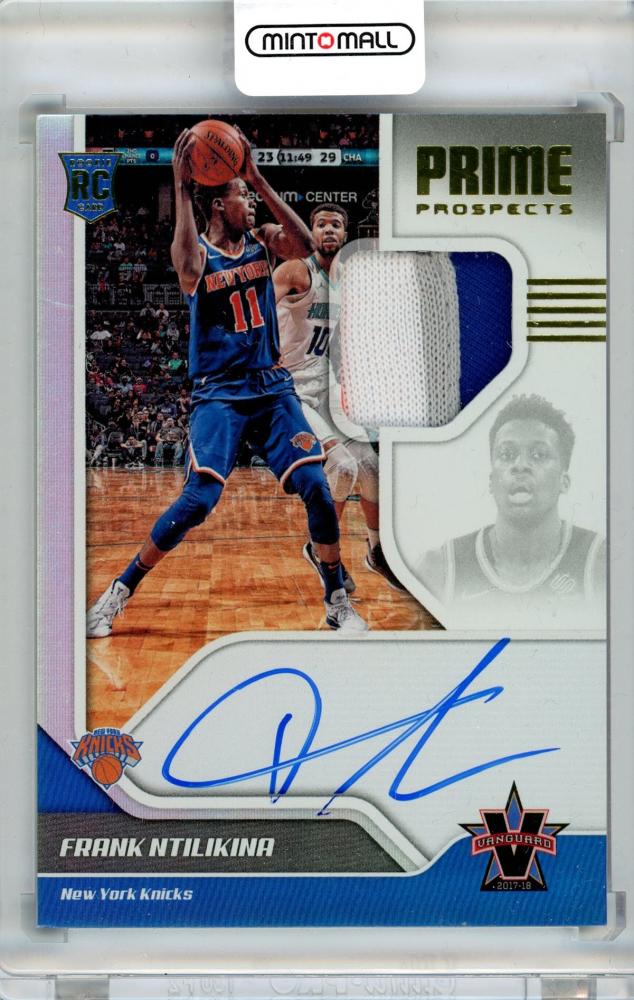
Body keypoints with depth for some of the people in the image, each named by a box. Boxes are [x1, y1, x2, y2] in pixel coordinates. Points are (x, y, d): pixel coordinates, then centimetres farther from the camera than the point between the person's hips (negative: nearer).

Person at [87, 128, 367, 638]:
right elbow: (189, 269, -32)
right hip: (218, 394, -4)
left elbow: (305, 245, -15)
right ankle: (120, 591, 1)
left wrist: (259, 178, -19)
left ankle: (338, 601, 8)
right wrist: (180, 187, -32)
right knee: (199, 499, -16)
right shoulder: (198, 251, -6)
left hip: (273, 387, 4)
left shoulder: (264, 241, 7)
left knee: (316, 489, -8)